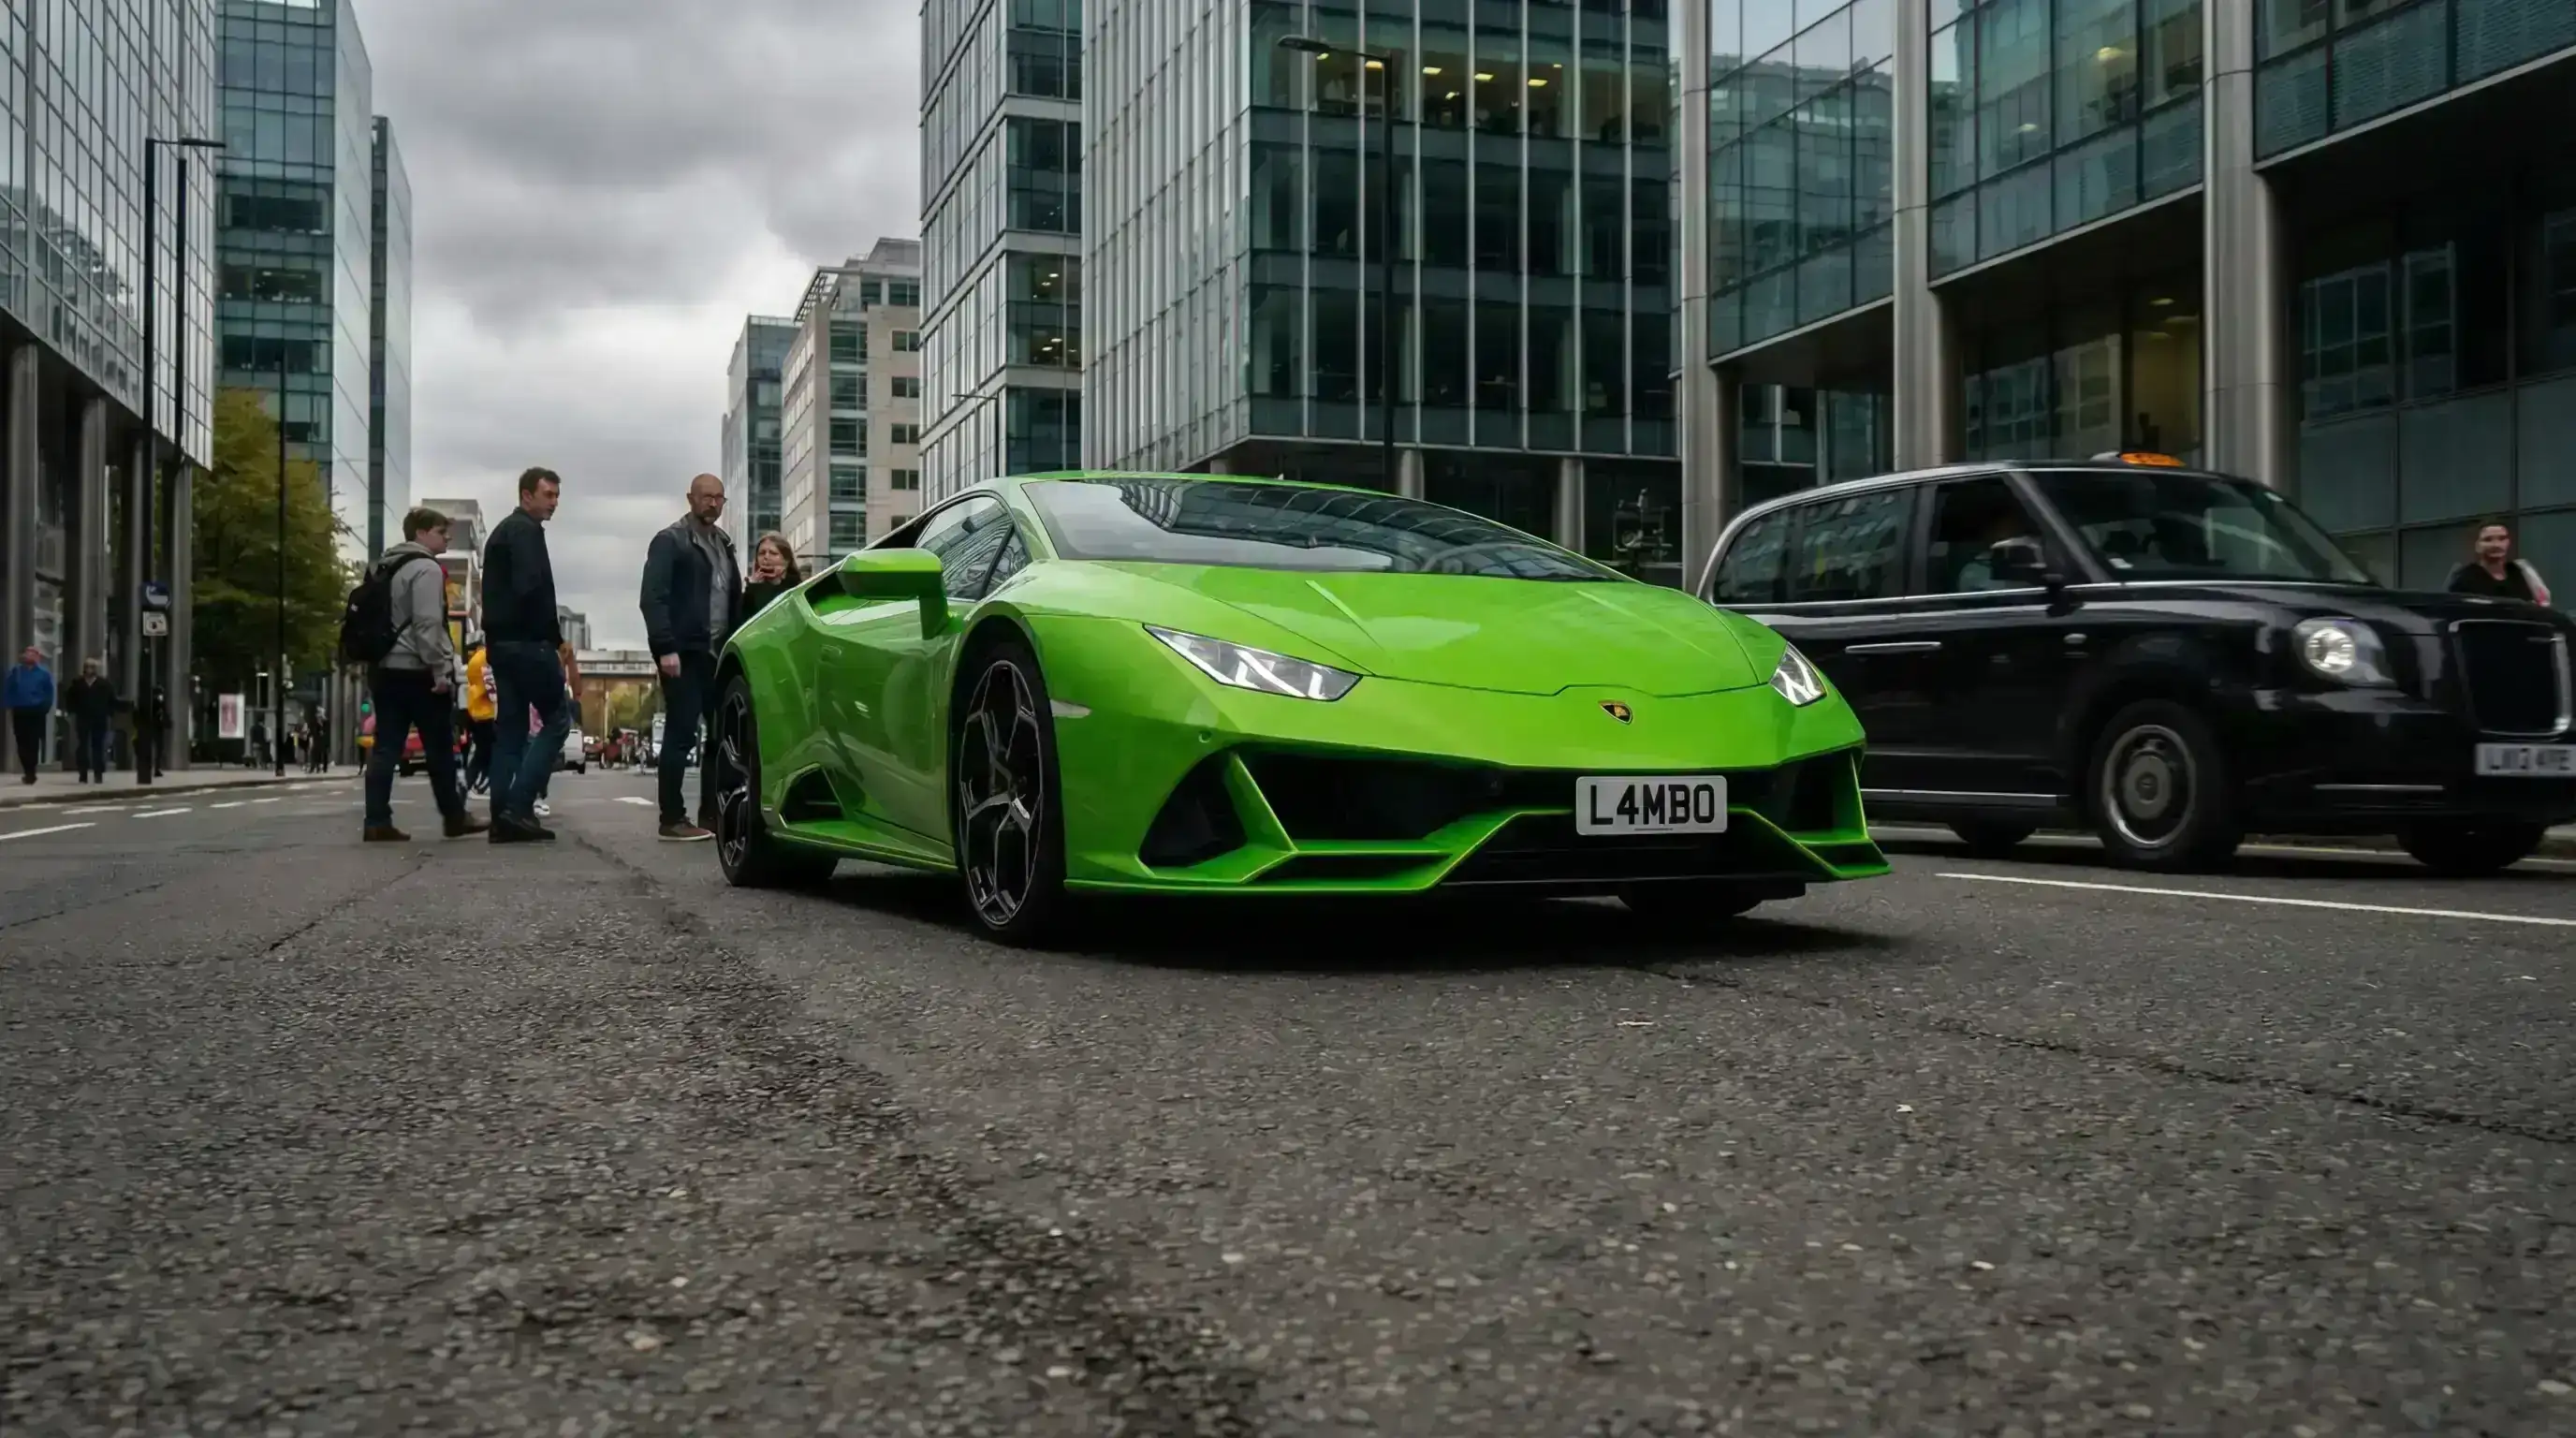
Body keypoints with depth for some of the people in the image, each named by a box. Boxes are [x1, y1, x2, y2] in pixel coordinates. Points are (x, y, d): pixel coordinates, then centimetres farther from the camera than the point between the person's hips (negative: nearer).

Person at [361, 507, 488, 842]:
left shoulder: (386, 568, 20)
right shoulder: (426, 568, -10)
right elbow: (428, 624, -19)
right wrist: (441, 669, -19)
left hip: (384, 668, 9)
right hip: (416, 670, -8)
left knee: (386, 747, 3)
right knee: (439, 747, 2)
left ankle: (377, 822, -3)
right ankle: (454, 817, 10)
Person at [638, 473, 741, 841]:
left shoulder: (723, 543, 19)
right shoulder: (670, 542, -2)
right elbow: (652, 598, -10)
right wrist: (666, 648, -18)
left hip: (718, 653, 7)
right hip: (684, 653, -7)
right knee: (681, 735, -6)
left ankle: (710, 814, 12)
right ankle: (672, 820, -2)